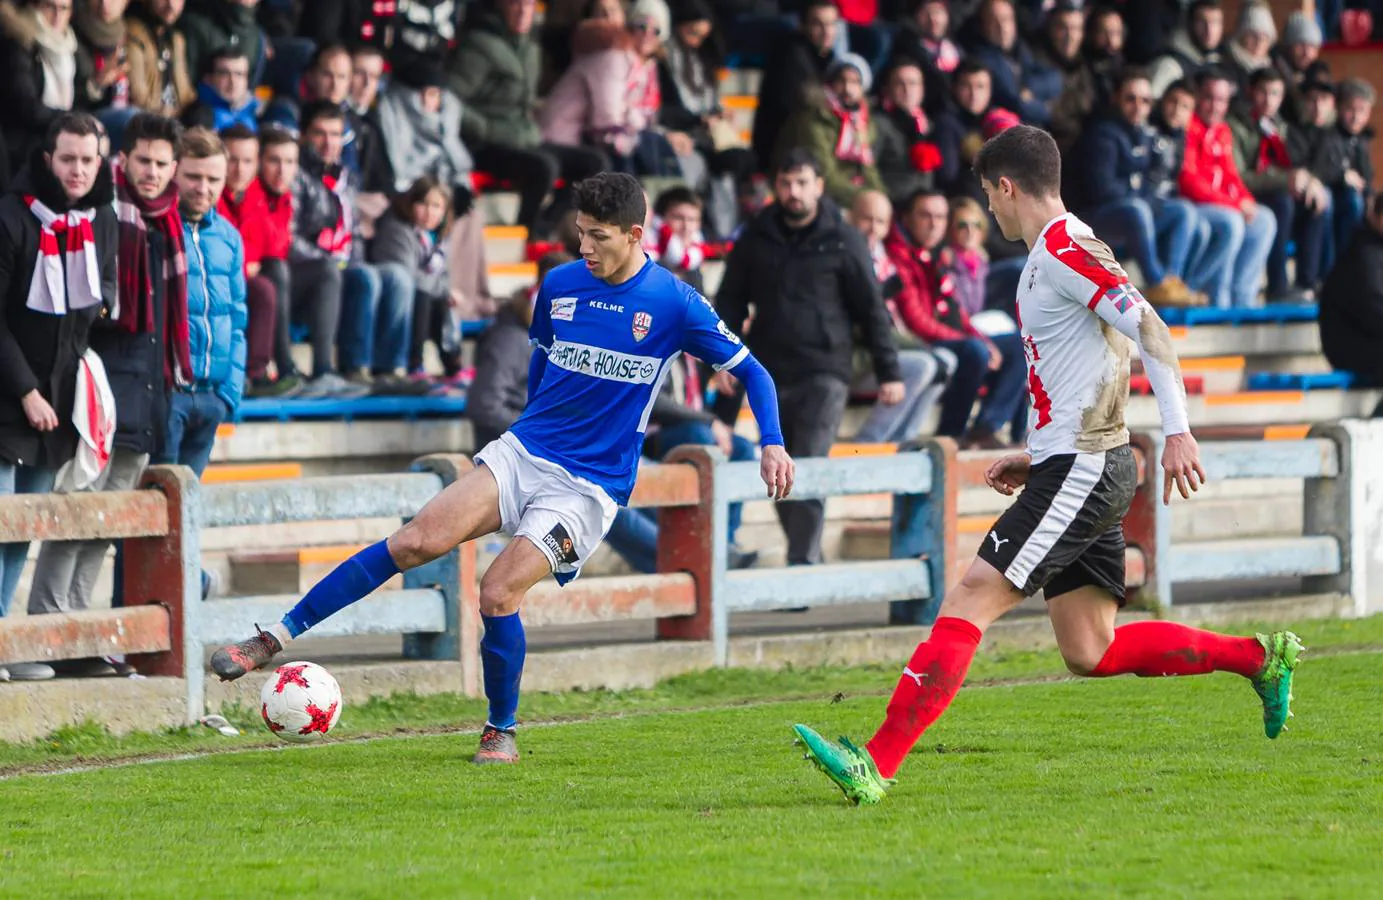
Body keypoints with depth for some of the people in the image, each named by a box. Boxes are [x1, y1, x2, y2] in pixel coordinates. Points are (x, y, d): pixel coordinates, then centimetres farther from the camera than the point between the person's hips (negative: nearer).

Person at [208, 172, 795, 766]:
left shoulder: (674, 303, -7)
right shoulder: (559, 284, 6)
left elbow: (749, 371, 0)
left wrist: (772, 444, -12)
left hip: (590, 487, -4)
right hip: (522, 452, 4)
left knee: (498, 594, -19)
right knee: (420, 539, -18)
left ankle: (502, 733, 5)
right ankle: (276, 638, -17)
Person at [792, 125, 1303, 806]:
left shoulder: (1065, 251, -12)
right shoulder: (1049, 256, 20)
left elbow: (1148, 329, -21)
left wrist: (1178, 432, -27)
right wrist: (1036, 458, 24)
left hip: (1082, 470, -10)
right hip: (1080, 469, 10)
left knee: (971, 598, -16)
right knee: (1091, 653, 11)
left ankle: (876, 765, -22)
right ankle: (1260, 658, 18)